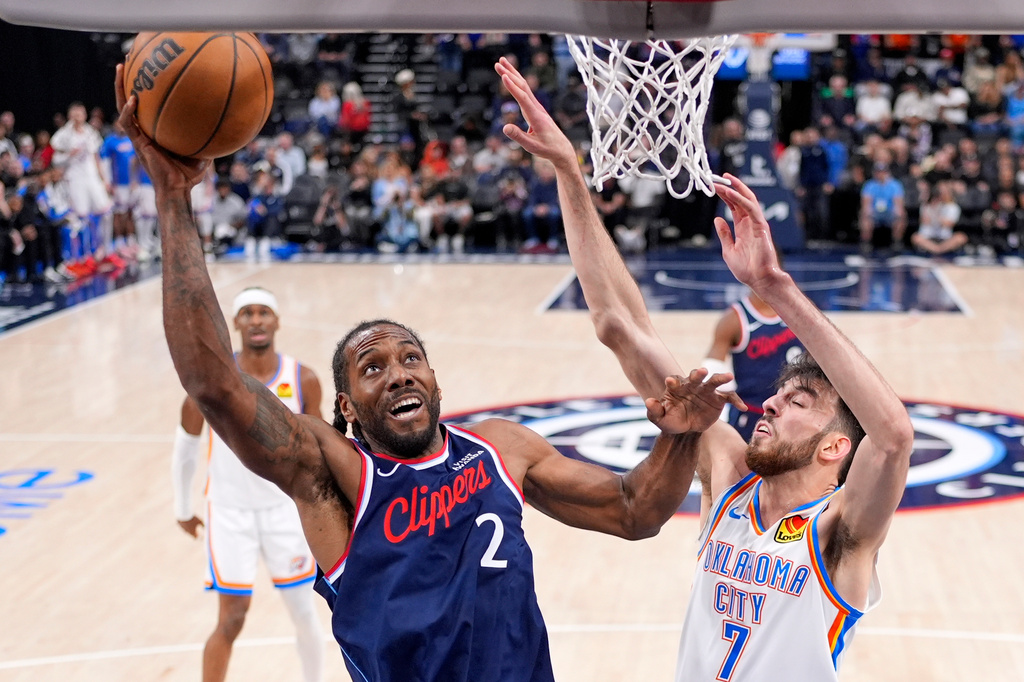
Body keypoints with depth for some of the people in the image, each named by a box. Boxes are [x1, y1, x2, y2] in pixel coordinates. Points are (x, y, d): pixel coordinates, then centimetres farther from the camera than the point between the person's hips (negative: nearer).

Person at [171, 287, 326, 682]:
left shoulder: (303, 380, -9)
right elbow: (185, 446, 3)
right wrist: (183, 509, 11)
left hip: (286, 509, 2)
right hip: (229, 512, -1)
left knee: (304, 614, 9)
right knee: (231, 619, -3)